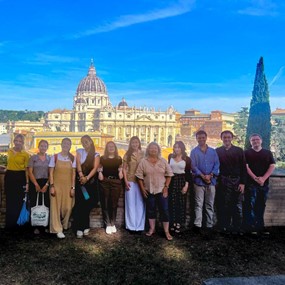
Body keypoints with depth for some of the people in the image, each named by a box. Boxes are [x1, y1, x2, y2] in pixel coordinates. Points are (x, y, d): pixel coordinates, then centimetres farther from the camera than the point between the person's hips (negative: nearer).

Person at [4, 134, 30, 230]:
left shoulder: (25, 154, -5)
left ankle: (17, 223, 15)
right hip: (9, 177, 3)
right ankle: (9, 224, 18)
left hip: (20, 178, -3)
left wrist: (27, 183, -8)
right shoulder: (9, 151, 6)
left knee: (18, 201, 2)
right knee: (9, 201, 7)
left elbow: (26, 169, -4)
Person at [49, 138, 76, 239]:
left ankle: (64, 226, 25)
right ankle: (58, 230, 4)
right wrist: (52, 186, -8)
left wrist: (73, 187, -1)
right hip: (57, 185, -2)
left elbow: (73, 174, 5)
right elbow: (51, 173, 0)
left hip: (68, 186, 2)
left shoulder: (72, 158, 5)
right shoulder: (55, 157, 0)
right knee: (56, 207, -2)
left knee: (68, 207, 3)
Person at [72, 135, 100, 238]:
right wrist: (81, 175, -27)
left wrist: (87, 178, -24)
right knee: (79, 205, -8)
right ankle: (79, 228, -5)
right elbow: (78, 164, -10)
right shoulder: (79, 152, 6)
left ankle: (85, 227, 15)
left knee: (87, 205, 3)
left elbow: (95, 168, -9)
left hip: (90, 181, 1)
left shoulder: (96, 155, 5)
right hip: (80, 181, 0)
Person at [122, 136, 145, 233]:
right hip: (130, 181, 0)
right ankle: (131, 226, 15)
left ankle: (140, 226, 15)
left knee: (140, 204, 5)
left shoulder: (143, 154, 4)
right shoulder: (127, 155, 4)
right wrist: (126, 181, -7)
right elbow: (124, 169, 3)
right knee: (131, 204, 6)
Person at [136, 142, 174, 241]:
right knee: (150, 209, 11)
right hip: (149, 190, 1)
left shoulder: (163, 161, 0)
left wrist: (166, 187, -6)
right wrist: (142, 189, -4)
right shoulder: (143, 162, -2)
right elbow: (140, 176, 0)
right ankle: (152, 228, 25)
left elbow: (169, 175, 1)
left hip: (161, 190, 0)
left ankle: (166, 231, 7)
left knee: (164, 210, 0)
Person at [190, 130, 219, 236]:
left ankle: (209, 225, 12)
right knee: (199, 204, -1)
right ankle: (197, 225, 2)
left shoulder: (212, 151, 12)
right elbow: (193, 166, -4)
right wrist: (203, 176, -15)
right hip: (199, 181, -2)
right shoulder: (194, 151, 4)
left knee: (210, 205, 7)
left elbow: (217, 164, 5)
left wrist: (210, 175, -10)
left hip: (211, 181, 2)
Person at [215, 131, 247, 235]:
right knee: (223, 206, 3)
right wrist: (216, 181, -1)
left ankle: (237, 228, 11)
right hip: (222, 183, 0)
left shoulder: (239, 151, 7)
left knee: (237, 207, 2)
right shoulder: (217, 151, 8)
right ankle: (224, 227, 12)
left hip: (236, 182, 0)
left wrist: (242, 183, -3)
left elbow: (243, 168, 4)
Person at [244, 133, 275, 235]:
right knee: (251, 206, -4)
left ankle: (260, 227, 15)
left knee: (261, 206, 8)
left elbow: (272, 166, 3)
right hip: (251, 183, -3)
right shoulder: (247, 153, 5)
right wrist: (255, 178, -16)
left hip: (264, 184, 3)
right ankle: (251, 227, 0)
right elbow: (246, 167, -4)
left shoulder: (268, 153, 12)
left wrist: (263, 178, -11)